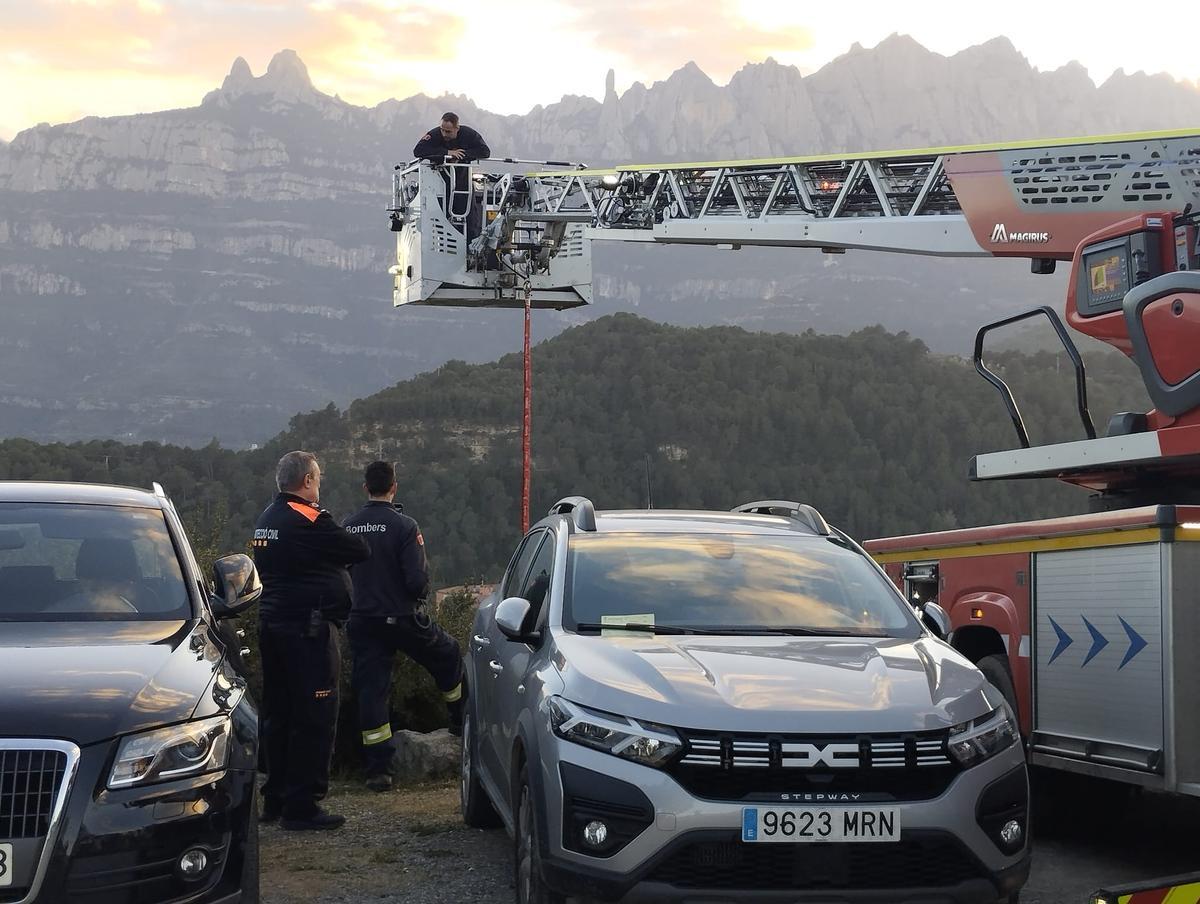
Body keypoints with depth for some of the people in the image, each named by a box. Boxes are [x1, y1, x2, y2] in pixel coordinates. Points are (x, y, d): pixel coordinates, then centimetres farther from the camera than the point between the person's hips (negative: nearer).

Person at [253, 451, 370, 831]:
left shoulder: (266, 519, 13)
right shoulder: (309, 520, -15)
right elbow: (360, 551, -12)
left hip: (272, 624, 9)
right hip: (308, 627, -9)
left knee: (278, 714, 16)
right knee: (314, 718, -4)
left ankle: (275, 800, 23)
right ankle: (301, 806, -4)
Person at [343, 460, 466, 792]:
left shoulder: (349, 526, -2)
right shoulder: (404, 526, -16)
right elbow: (418, 578, -19)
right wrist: (420, 595, 3)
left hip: (362, 621, 4)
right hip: (403, 617, -3)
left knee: (371, 691, 5)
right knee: (448, 655, 23)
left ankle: (377, 769, 4)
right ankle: (461, 721, 35)